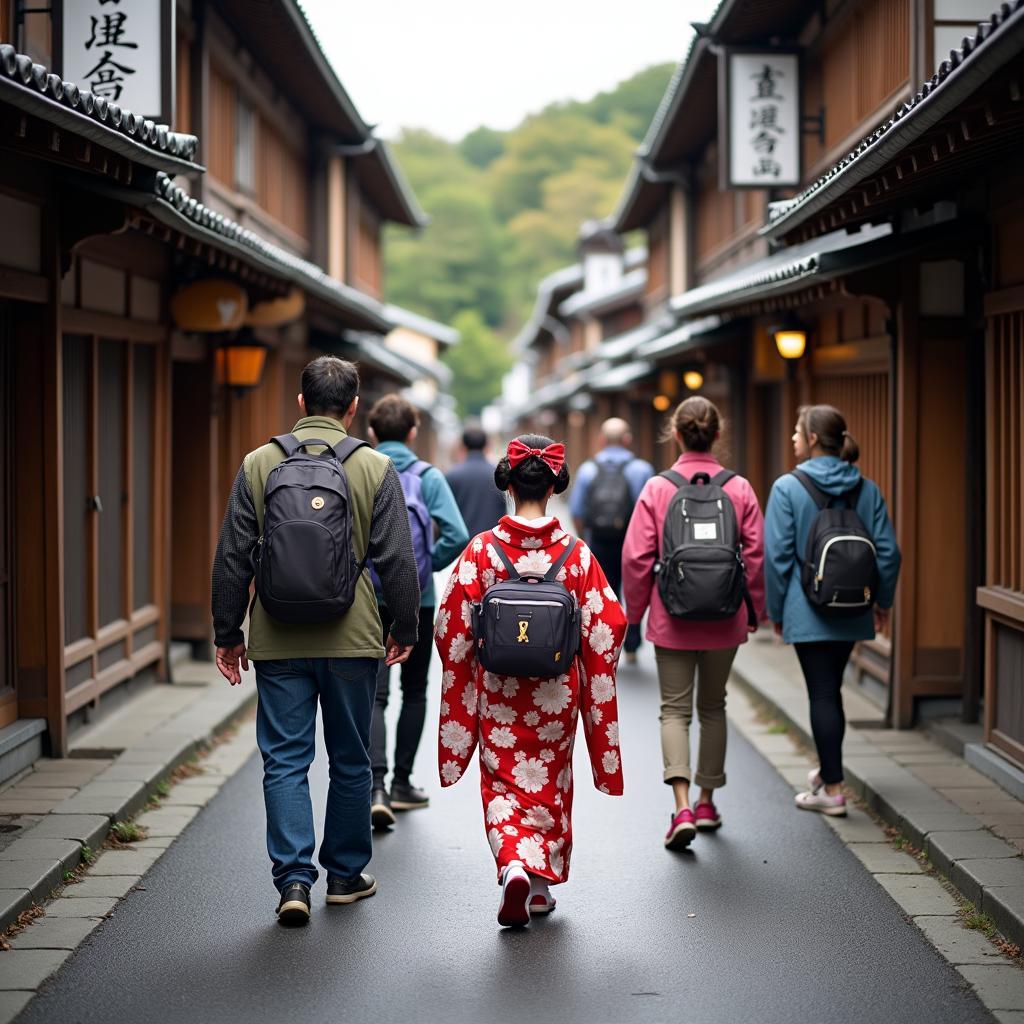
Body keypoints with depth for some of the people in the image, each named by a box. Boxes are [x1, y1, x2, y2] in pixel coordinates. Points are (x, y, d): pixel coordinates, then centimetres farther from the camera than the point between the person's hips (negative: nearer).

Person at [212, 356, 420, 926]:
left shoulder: (259, 465, 0)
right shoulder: (376, 468, -3)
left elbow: (233, 558, 1)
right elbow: (397, 559, -3)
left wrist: (228, 632, 9)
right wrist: (405, 628, 9)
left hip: (278, 640, 0)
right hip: (352, 638, 0)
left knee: (285, 760, 4)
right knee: (350, 760, 13)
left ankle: (294, 878, -6)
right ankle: (346, 874, 22)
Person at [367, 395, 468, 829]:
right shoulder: (427, 476, -5)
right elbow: (456, 535, -15)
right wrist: (430, 563, 2)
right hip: (417, 602, -1)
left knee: (373, 695, -1)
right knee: (414, 693, 15)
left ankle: (376, 786, -19)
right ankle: (402, 784, 21)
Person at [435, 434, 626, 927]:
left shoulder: (482, 550, -10)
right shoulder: (576, 554, -9)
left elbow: (453, 631, -6)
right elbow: (606, 629, -5)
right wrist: (594, 683, 12)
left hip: (498, 693, -1)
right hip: (556, 695, 1)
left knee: (503, 783, 9)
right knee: (549, 783, 17)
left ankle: (514, 866, -14)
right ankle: (542, 882, 24)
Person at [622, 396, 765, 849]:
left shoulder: (656, 489, -8)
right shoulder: (739, 489, -5)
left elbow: (636, 557, -7)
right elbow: (756, 554, -2)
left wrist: (635, 609, 7)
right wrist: (754, 610, 11)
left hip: (671, 621, -2)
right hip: (724, 622, 2)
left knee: (675, 709, 3)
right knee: (712, 707, 17)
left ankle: (683, 807, -14)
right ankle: (707, 802, 25)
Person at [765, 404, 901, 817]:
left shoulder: (788, 488, -10)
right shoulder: (867, 489, 2)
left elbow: (777, 554, -9)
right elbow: (888, 550, 3)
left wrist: (776, 610, 0)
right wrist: (882, 600, 15)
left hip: (808, 610, -5)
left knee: (822, 693, 0)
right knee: (831, 688, 19)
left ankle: (832, 789, 1)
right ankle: (827, 770, 32)